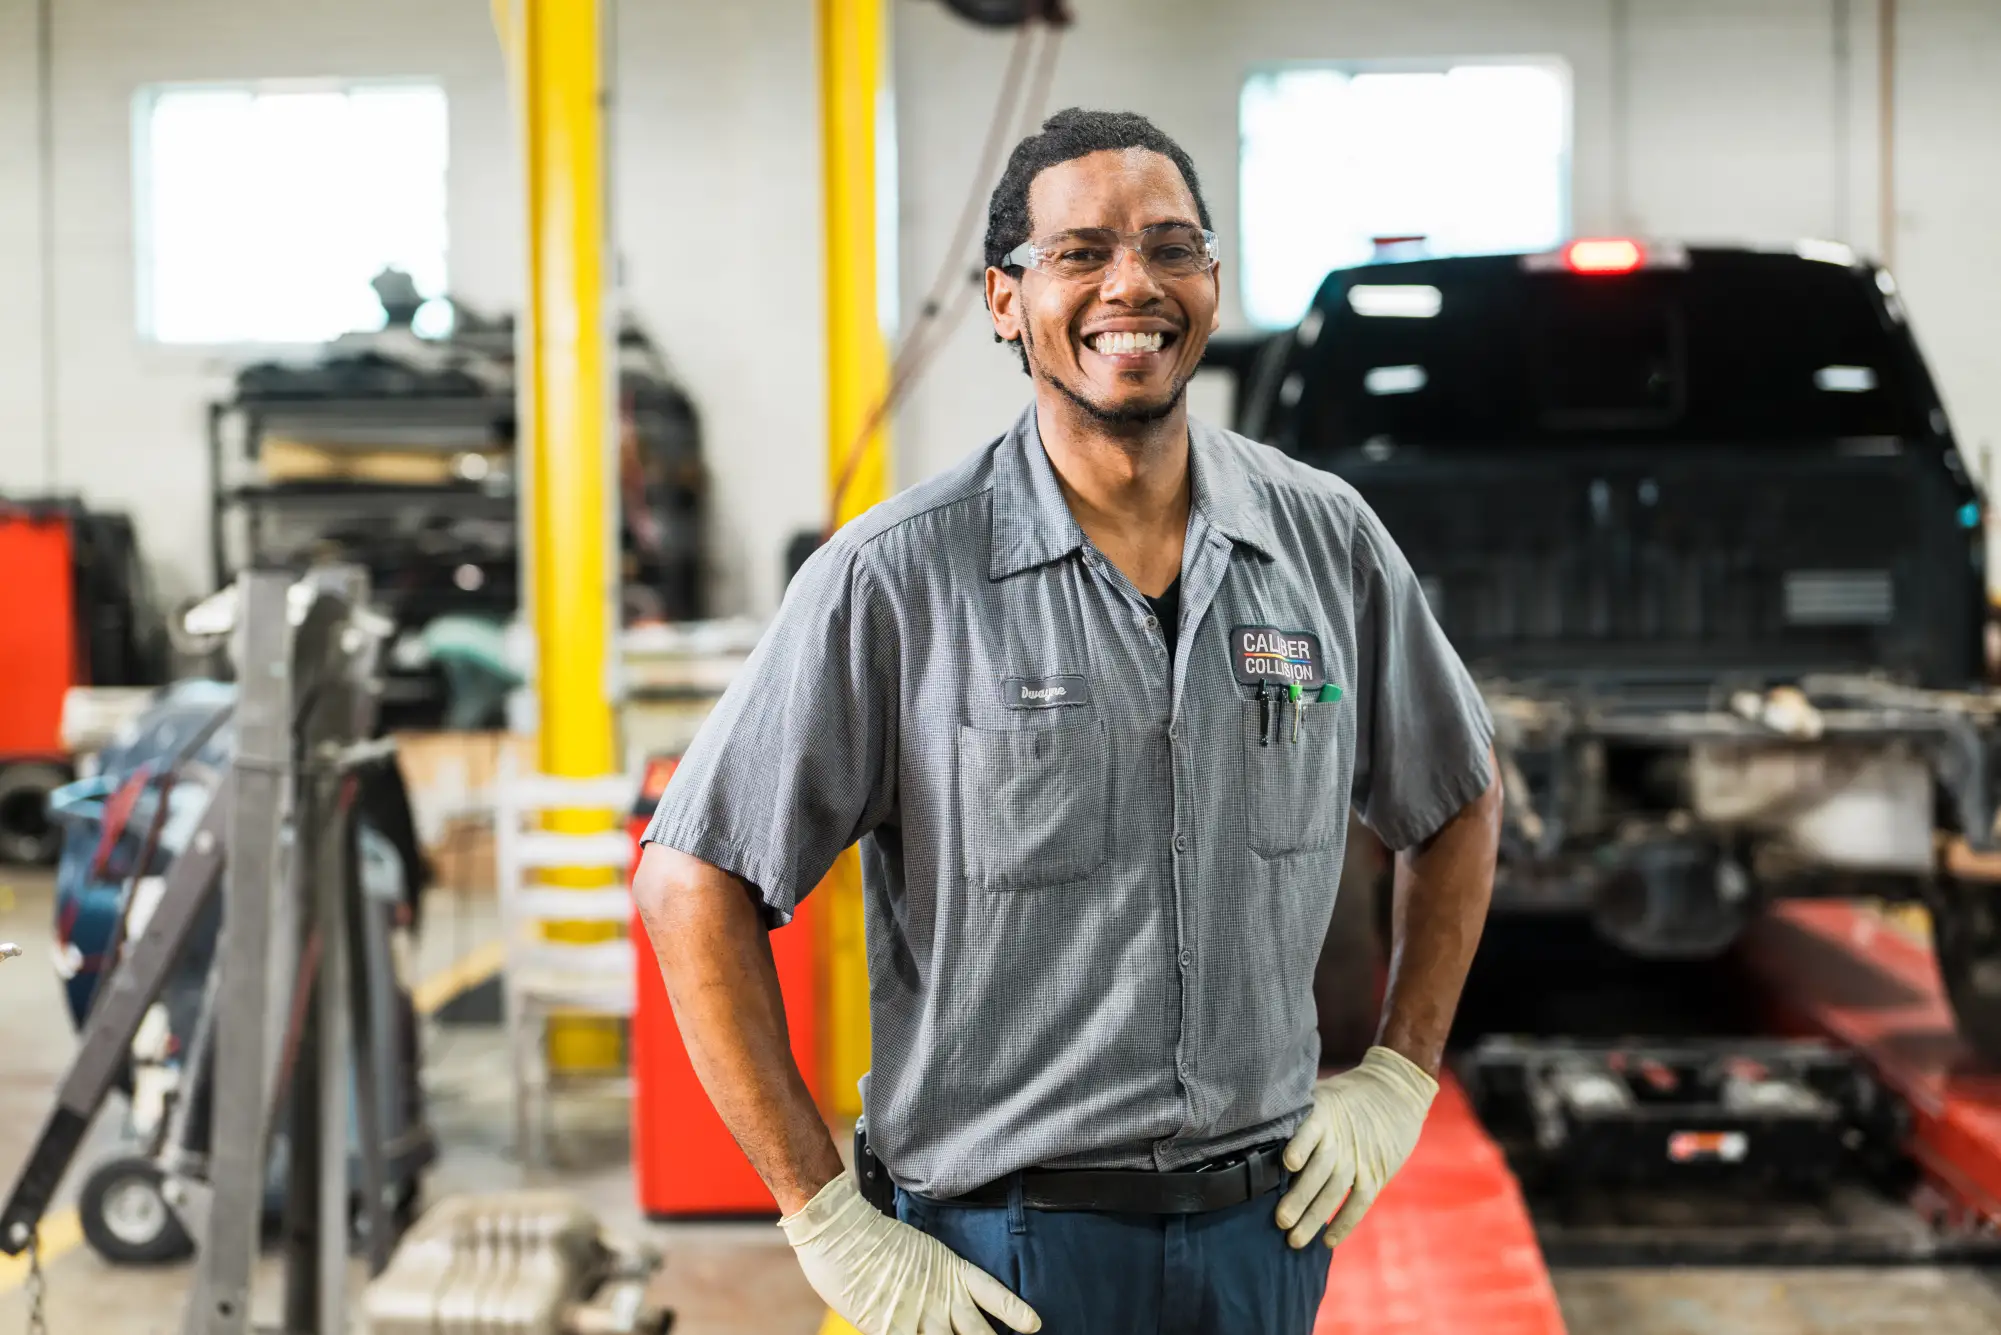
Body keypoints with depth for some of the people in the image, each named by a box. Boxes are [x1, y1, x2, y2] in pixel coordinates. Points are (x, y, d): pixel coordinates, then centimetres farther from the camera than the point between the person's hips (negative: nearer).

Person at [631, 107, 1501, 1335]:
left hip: (1267, 1226, 4)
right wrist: (828, 1222, -12)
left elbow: (1460, 800, 15)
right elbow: (693, 883, -11)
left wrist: (1402, 1076, 8)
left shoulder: (1328, 541, 0)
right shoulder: (894, 578, -12)